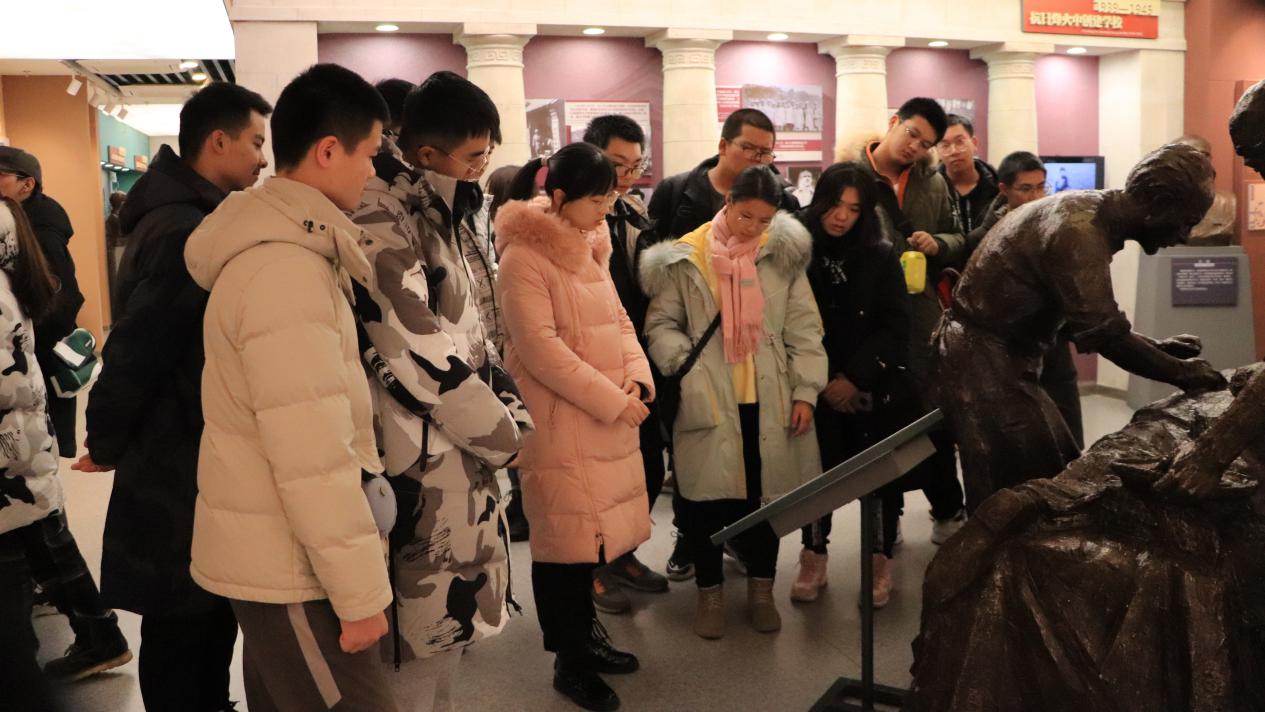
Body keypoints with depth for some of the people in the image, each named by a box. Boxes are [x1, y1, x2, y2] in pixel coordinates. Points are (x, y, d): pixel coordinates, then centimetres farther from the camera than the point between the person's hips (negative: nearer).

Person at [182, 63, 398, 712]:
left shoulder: (279, 245, 9)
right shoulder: (287, 269, -22)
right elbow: (314, 459, -25)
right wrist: (360, 590, -19)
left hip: (268, 549, 10)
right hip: (285, 562, -10)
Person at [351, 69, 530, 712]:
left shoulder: (433, 214, 13)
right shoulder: (381, 225, -19)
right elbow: (419, 352, -22)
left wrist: (507, 400, 5)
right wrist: (502, 432, -11)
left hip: (457, 455, 10)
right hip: (421, 466, -9)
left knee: (446, 627, 20)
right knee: (422, 634, 3)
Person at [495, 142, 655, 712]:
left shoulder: (590, 249, 14)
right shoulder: (523, 258, -13)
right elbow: (540, 348, -19)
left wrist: (638, 377, -1)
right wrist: (611, 400, -18)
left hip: (609, 419, 8)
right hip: (561, 424, -8)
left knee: (598, 532, 14)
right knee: (566, 539, 2)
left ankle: (585, 634, 32)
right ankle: (570, 662, 17)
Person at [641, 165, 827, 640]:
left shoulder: (784, 256, 6)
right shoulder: (685, 259, 0)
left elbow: (804, 329, 5)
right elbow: (661, 323, 3)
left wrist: (805, 391, 0)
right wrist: (683, 361, -14)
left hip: (768, 401, 2)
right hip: (708, 401, -1)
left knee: (765, 493, 9)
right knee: (707, 497, 3)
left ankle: (761, 588, 28)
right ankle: (710, 591, 23)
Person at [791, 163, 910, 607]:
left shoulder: (881, 256, -2)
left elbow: (894, 328, -4)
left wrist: (854, 378, -11)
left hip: (871, 387, 0)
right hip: (816, 387, 0)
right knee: (817, 470, 6)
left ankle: (881, 558, 19)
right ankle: (814, 556, 21)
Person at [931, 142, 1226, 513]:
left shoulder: (1089, 212, 10)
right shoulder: (1078, 230, -22)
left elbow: (1090, 321, 16)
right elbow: (1105, 333, -24)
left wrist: (1157, 348, 10)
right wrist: (1180, 373, -10)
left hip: (1002, 362, 10)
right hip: (983, 365, -10)